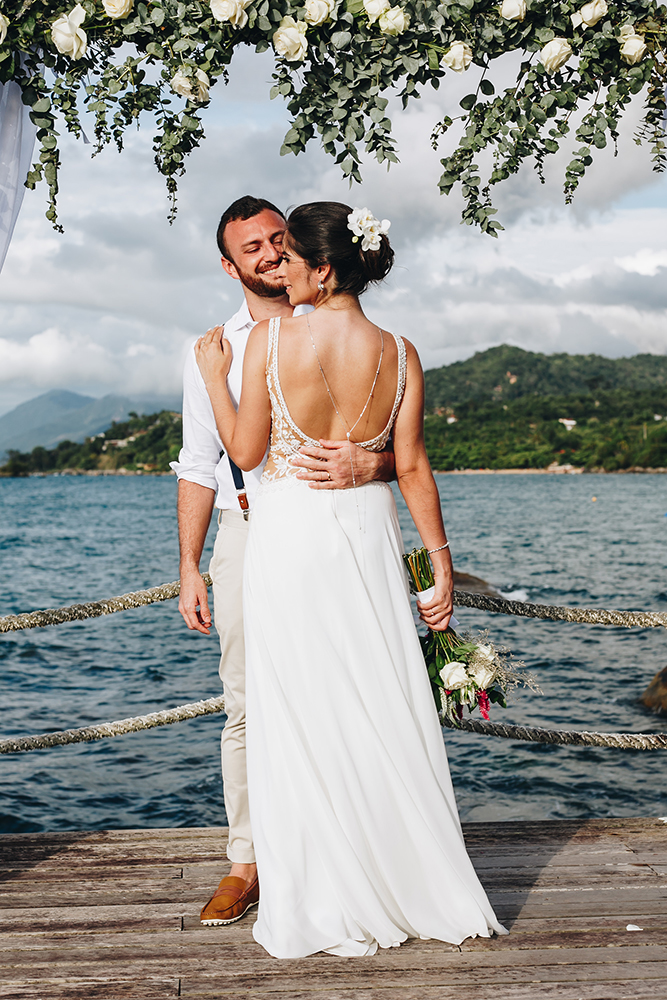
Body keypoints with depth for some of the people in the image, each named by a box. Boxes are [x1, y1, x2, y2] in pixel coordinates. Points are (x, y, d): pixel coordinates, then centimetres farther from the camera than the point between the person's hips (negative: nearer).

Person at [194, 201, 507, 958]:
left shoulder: (270, 338, -12)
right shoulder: (398, 355, -5)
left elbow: (245, 452, -5)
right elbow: (413, 468, -4)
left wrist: (213, 374, 8)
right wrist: (440, 558, 4)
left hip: (288, 533, -2)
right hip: (366, 532, 3)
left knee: (301, 714, 7)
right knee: (384, 705, 13)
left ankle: (323, 904, 18)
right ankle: (417, 886, 24)